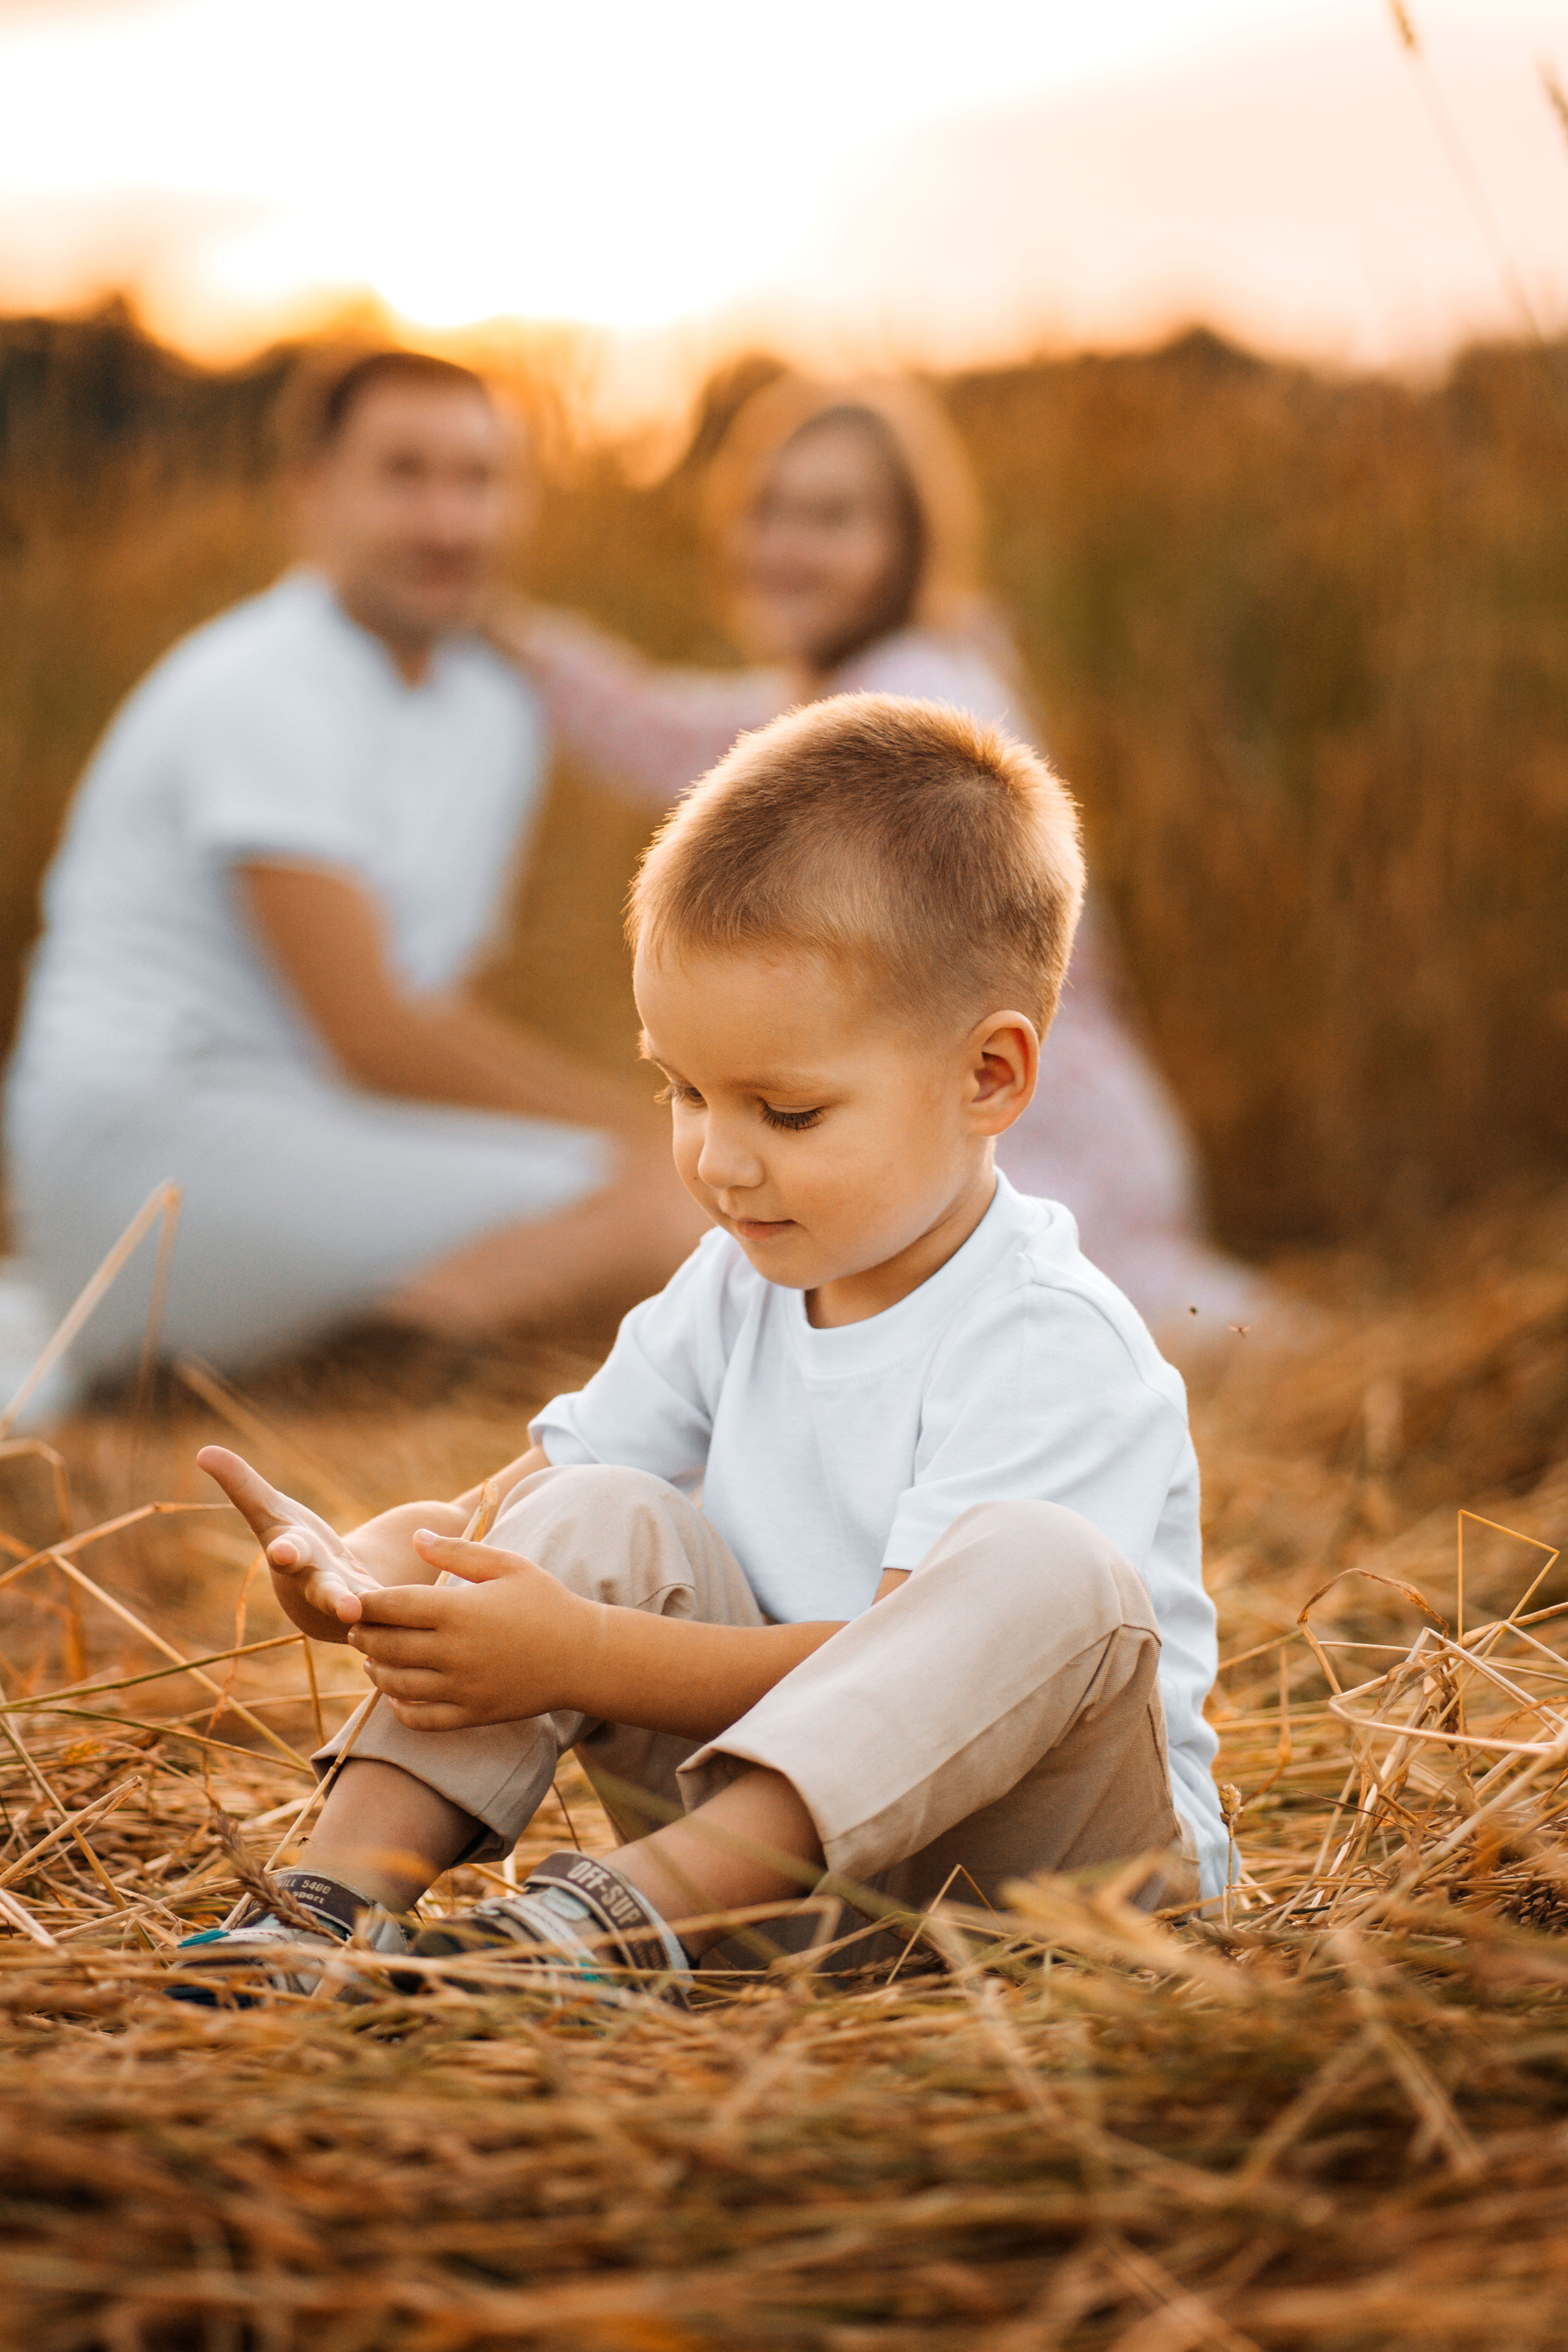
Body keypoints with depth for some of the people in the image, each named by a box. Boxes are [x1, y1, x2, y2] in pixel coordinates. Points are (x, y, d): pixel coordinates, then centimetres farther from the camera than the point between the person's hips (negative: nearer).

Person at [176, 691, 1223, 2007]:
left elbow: (904, 1675, -27)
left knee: (1050, 1571, -35)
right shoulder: (737, 1287, 6)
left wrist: (585, 1657, -33)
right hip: (777, 1816, 6)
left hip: (1037, 1846, -6)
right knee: (605, 1518, -10)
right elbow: (530, 1494, 4)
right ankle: (342, 1886, -24)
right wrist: (369, 1567, -20)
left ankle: (639, 1909, -42)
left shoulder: (1052, 1344, -19)